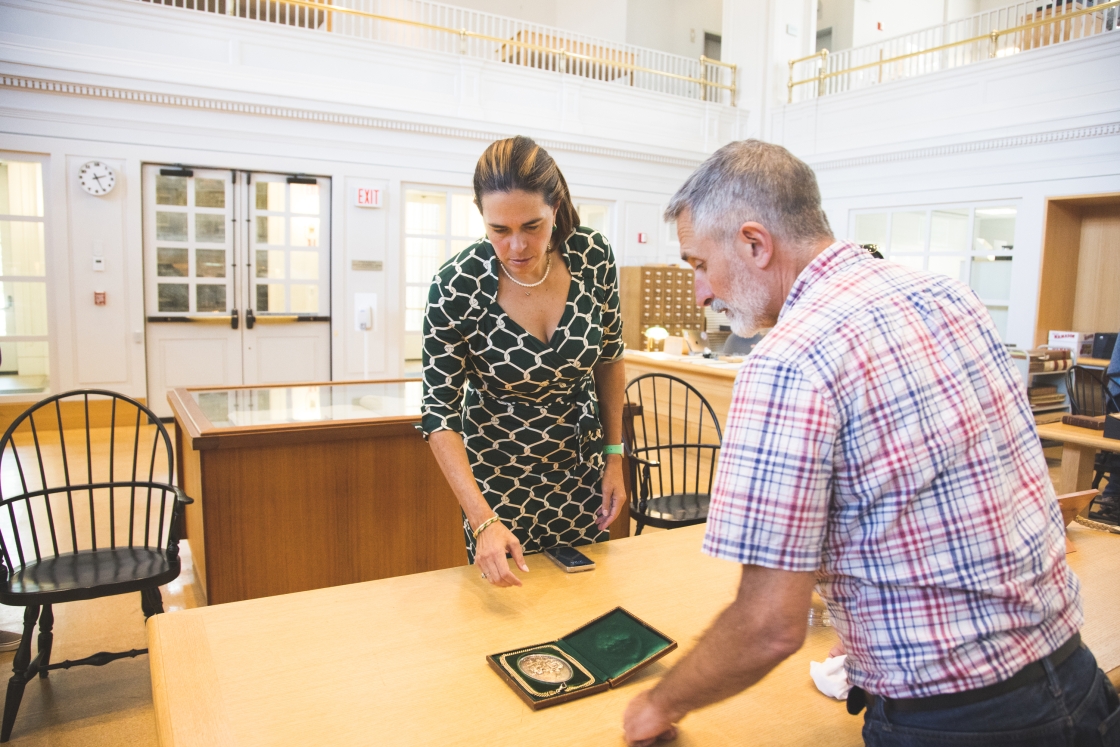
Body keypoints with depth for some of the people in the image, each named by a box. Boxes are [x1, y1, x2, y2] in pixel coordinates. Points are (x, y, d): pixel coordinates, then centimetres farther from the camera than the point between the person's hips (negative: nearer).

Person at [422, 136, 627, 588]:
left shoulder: (593, 255, -15)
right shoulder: (456, 287, -23)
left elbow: (609, 358, 1)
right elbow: (440, 414, -19)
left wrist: (614, 454, 2)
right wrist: (483, 521, -28)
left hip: (581, 468, 3)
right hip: (496, 477, -3)